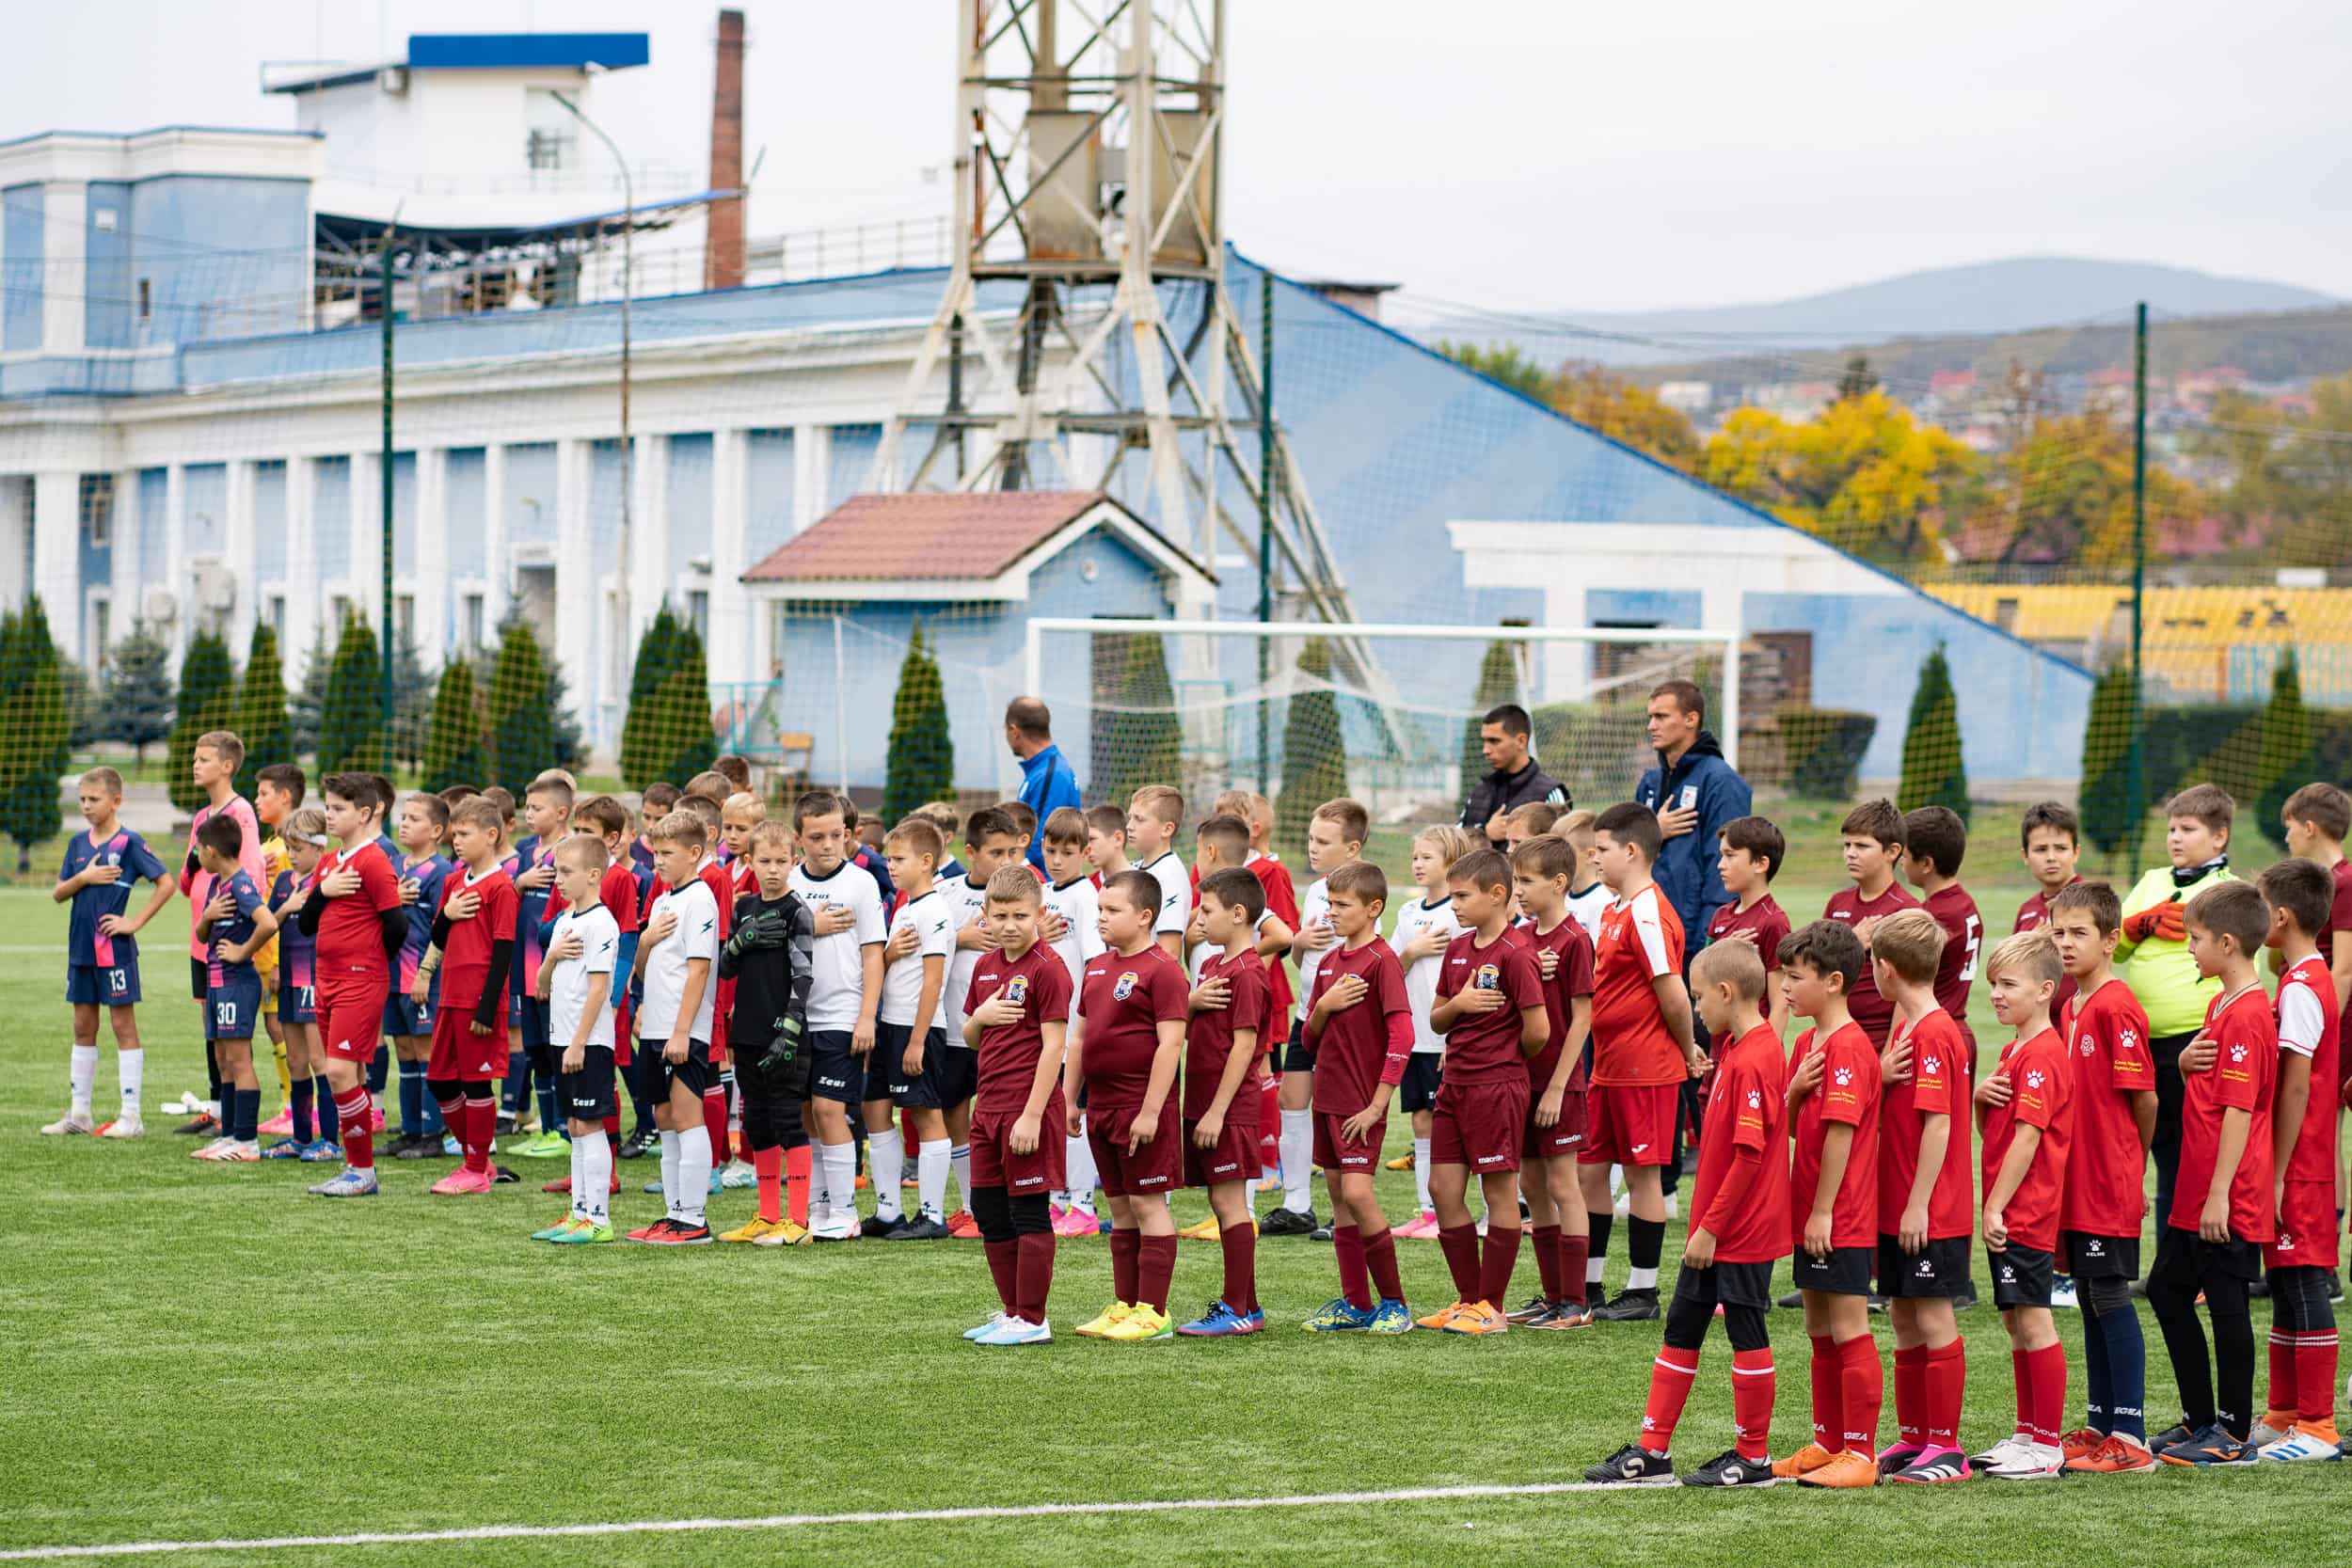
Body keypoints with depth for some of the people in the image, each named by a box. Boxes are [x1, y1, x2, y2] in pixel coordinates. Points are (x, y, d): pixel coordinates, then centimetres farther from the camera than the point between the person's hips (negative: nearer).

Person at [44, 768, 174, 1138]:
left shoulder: (129, 842, -8)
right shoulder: (78, 844, 10)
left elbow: (166, 883, -11)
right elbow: (58, 893, 8)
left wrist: (136, 921, -13)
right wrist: (83, 878, -10)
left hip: (115, 950, -6)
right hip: (81, 948, 6)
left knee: (123, 1026, -2)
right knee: (83, 1028, 11)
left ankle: (131, 1115, 0)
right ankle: (78, 1113, 17)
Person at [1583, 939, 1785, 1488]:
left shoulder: (1752, 1061, -21)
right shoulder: (1736, 1048, 11)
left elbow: (1749, 1154, -23)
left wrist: (1711, 1226, -19)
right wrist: (1704, 1225, 17)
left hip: (1743, 1232, -10)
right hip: (1714, 1230, 10)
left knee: (1747, 1336, 1)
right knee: (1681, 1331, 12)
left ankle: (1753, 1458, 12)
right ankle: (1652, 1452, 17)